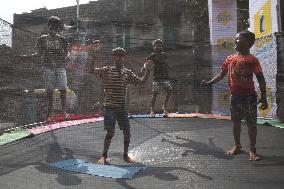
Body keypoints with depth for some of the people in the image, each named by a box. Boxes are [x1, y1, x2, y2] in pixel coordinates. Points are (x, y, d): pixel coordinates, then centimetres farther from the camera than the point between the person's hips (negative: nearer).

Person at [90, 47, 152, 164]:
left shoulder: (127, 73, 10)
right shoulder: (106, 70, -1)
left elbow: (141, 81, 11)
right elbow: (92, 70, -14)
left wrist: (147, 70, -2)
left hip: (122, 107, 4)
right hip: (109, 107, -4)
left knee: (127, 132, 4)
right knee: (110, 132, -6)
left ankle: (125, 155, 24)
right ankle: (104, 156, 14)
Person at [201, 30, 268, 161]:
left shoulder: (252, 60, -8)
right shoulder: (230, 59, 7)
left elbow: (261, 79, -8)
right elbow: (222, 74, 12)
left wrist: (263, 98, -11)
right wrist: (209, 83, -2)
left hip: (249, 96, -5)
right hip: (235, 96, 5)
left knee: (251, 123, 1)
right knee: (235, 122, 13)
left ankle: (252, 149, 14)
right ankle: (237, 146, 27)